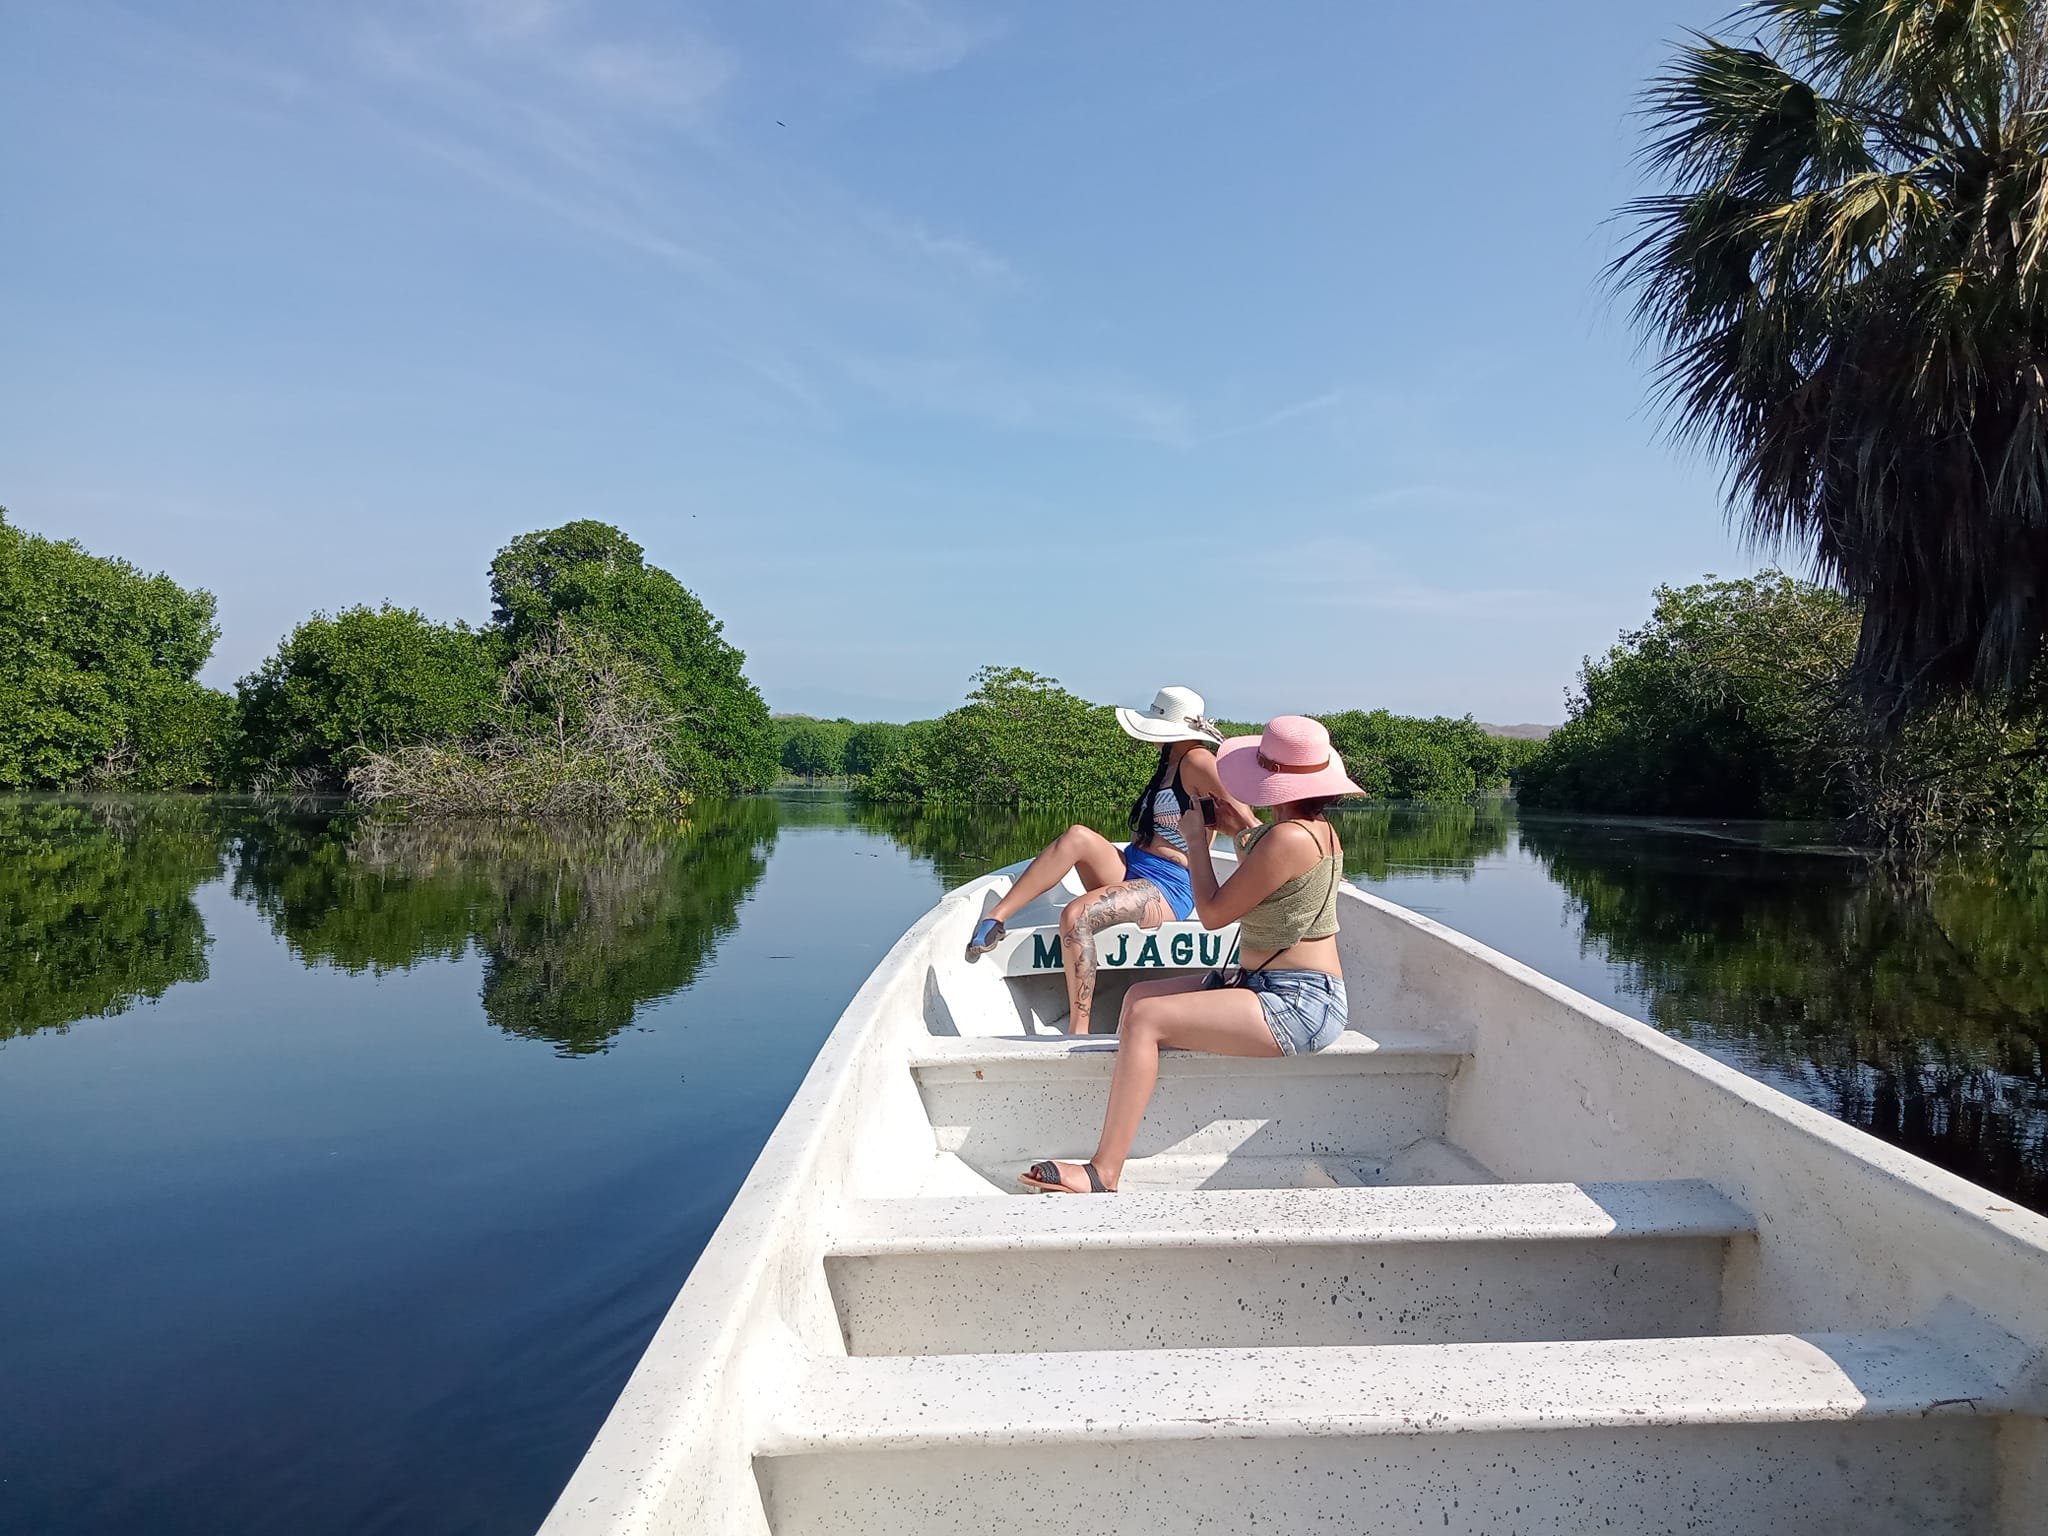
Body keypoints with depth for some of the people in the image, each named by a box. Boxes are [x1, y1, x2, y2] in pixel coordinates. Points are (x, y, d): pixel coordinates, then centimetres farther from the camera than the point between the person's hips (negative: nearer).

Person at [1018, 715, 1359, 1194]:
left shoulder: (1288, 837, -21)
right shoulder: (1319, 829, 10)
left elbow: (1213, 913, -14)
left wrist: (1196, 840, -2)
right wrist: (1246, 849, 12)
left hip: (1298, 1003, -11)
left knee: (1146, 1019, -21)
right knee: (1139, 995, 11)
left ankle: (1103, 1174, -22)